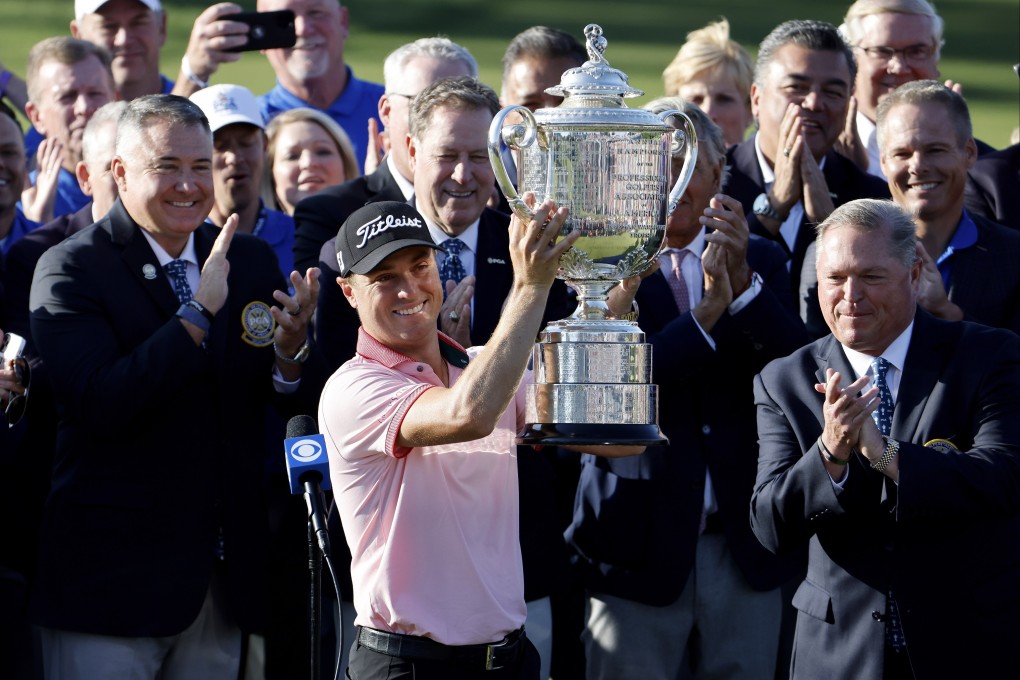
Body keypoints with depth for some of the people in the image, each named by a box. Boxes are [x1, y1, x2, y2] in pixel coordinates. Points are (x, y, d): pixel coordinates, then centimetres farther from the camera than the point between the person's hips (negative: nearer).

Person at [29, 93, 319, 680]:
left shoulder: (251, 261, 9)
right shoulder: (70, 270, -8)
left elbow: (291, 405, 7)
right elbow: (98, 405, -21)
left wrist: (290, 350, -16)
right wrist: (198, 312, -23)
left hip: (224, 581, 5)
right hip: (112, 582, -5)